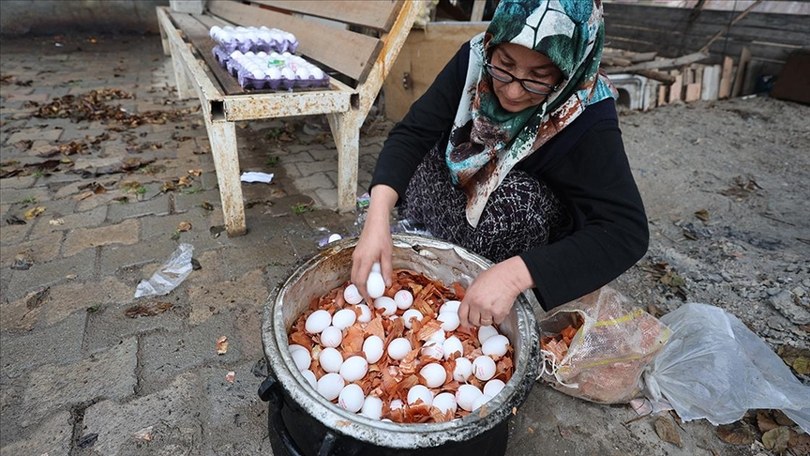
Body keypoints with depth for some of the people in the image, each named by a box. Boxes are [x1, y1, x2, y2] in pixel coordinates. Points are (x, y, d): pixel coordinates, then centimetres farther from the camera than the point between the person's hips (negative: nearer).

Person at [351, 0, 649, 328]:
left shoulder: (588, 119, -29)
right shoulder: (474, 60, -21)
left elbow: (627, 231, -34)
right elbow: (411, 133, -22)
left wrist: (512, 275, -47)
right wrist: (377, 217, -39)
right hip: (458, 198, 3)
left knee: (513, 194, -33)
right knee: (427, 149, -23)